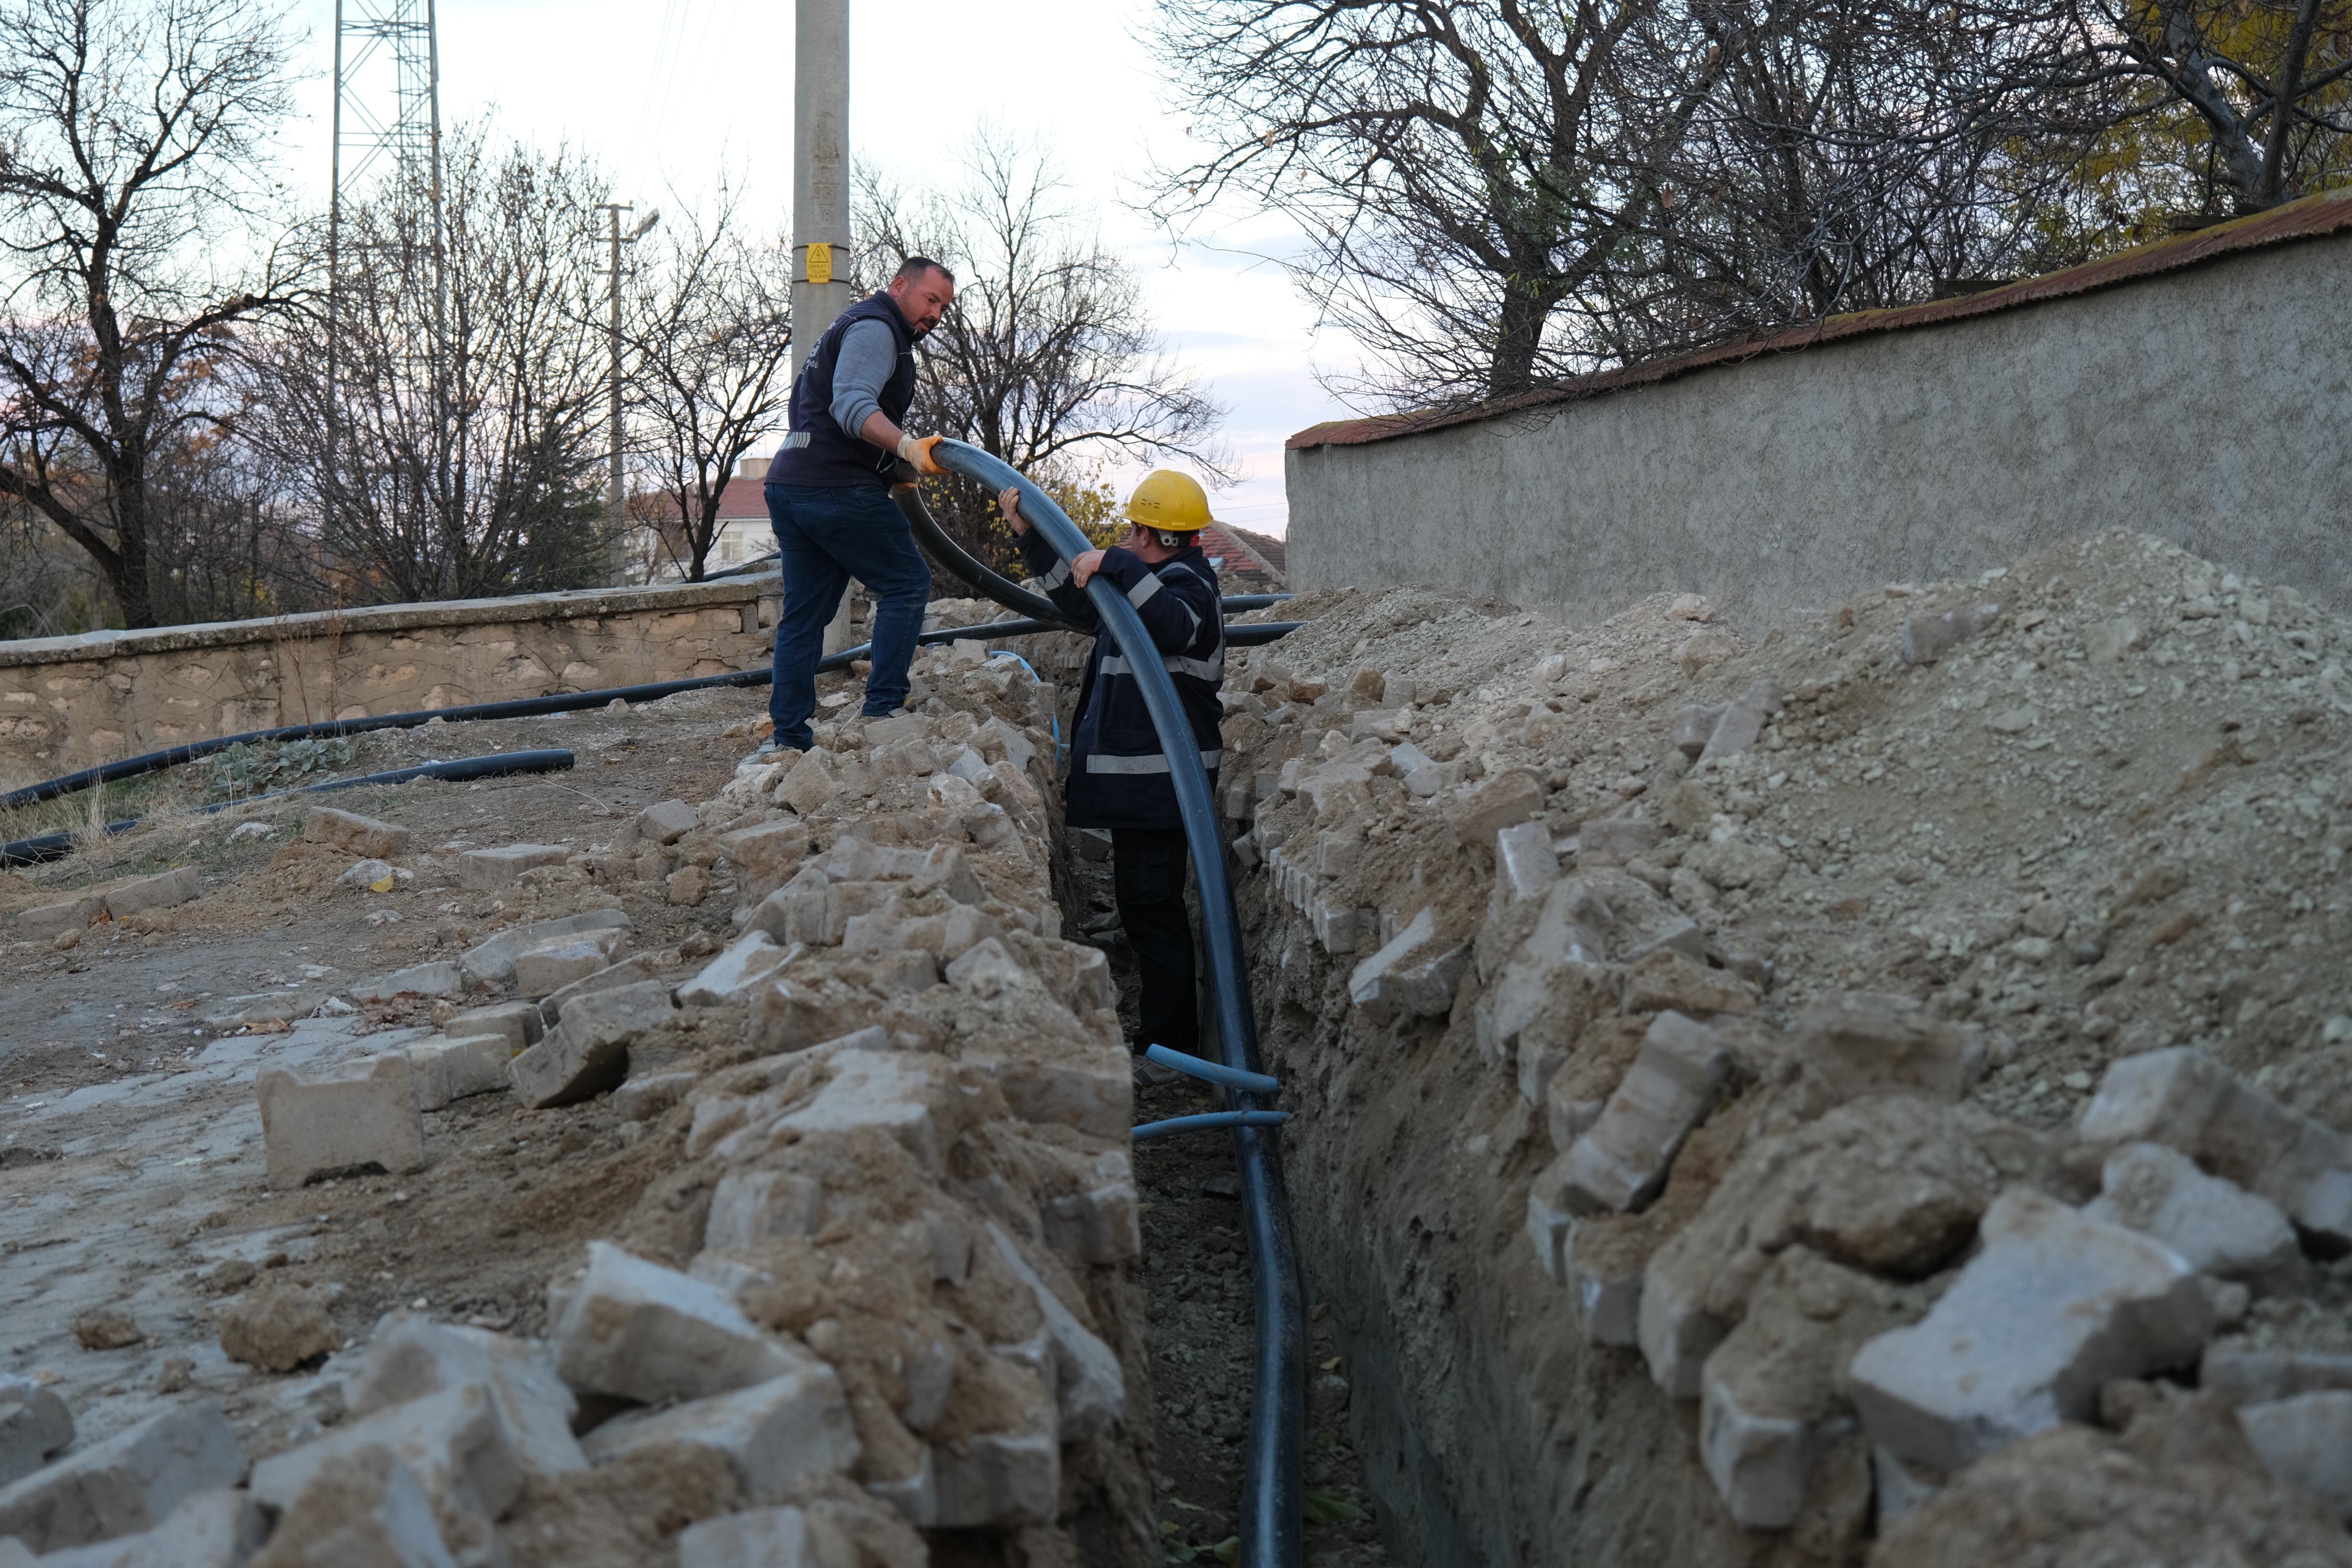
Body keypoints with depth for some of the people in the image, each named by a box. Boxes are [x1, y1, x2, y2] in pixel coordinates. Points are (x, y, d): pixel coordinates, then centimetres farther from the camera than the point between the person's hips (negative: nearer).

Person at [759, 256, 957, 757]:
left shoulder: (856, 325, 28)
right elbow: (853, 405, -24)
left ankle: (787, 738, 10)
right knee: (907, 583, -5)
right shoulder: (874, 328, -7)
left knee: (804, 613, 10)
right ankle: (883, 711, -10)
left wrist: (893, 469, 38)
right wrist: (906, 446, -39)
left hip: (790, 483, 10)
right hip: (837, 487, -10)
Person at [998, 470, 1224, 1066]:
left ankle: (1169, 1043, -1)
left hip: (1159, 780, -11)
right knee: (1147, 904, 17)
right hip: (1141, 777, 11)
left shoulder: (1187, 586, -14)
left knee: (1151, 905, -7)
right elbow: (1084, 606, 32)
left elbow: (1174, 624, -39)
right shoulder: (1152, 584, 19)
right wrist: (1030, 536, 31)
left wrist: (1116, 565, -45)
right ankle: (1170, 1036, 26)